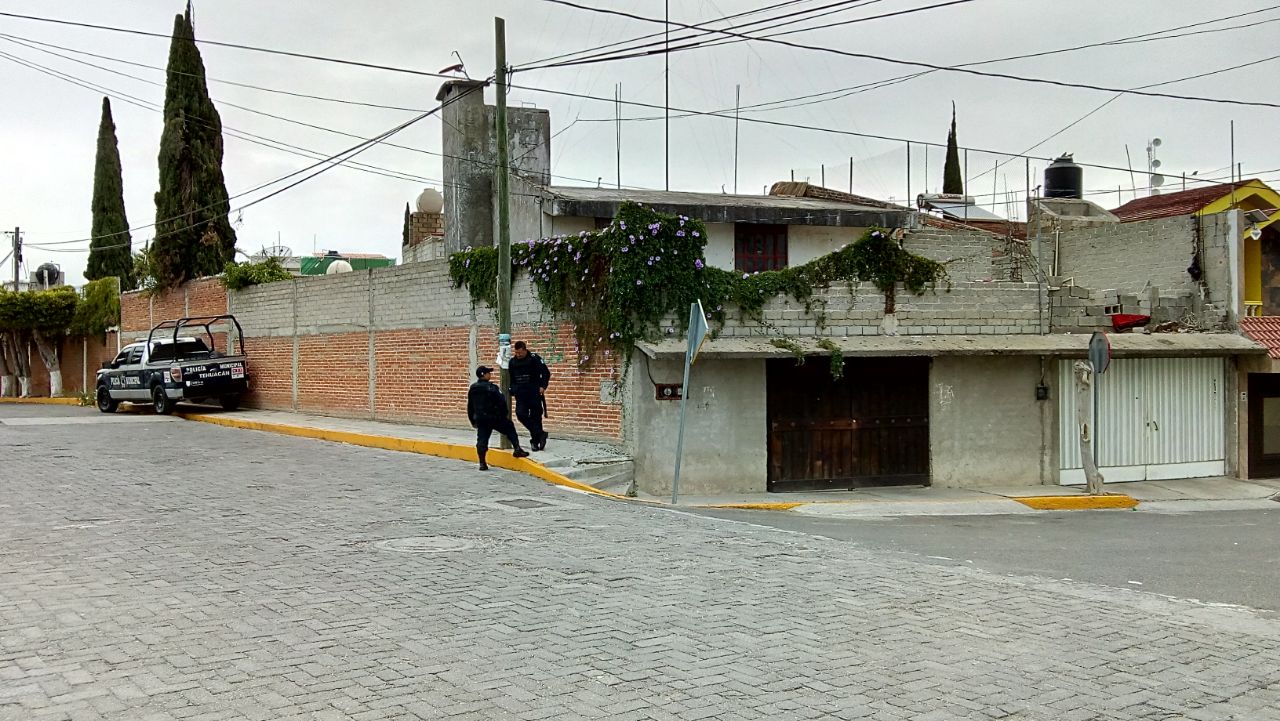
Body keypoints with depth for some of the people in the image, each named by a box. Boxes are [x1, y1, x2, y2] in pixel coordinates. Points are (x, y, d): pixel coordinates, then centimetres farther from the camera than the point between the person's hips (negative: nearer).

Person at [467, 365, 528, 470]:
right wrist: (505, 414, 0)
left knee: (482, 440, 4)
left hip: (480, 419, 5)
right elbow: (502, 402, -16)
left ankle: (482, 463, 1)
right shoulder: (491, 388, -15)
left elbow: (470, 407, 14)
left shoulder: (472, 389, 6)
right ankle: (517, 449, 11)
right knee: (510, 429, 15)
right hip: (495, 418, -5)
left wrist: (473, 421, 22)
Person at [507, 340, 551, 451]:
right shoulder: (512, 362, 9)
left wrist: (543, 386, -14)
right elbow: (511, 378, 21)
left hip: (534, 393, -4)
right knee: (521, 414, -13)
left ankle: (536, 441, 10)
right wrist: (512, 389, 9)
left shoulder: (534, 359, -7)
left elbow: (546, 373, -6)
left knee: (535, 417, 0)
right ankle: (540, 434, -6)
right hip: (520, 394, 4)